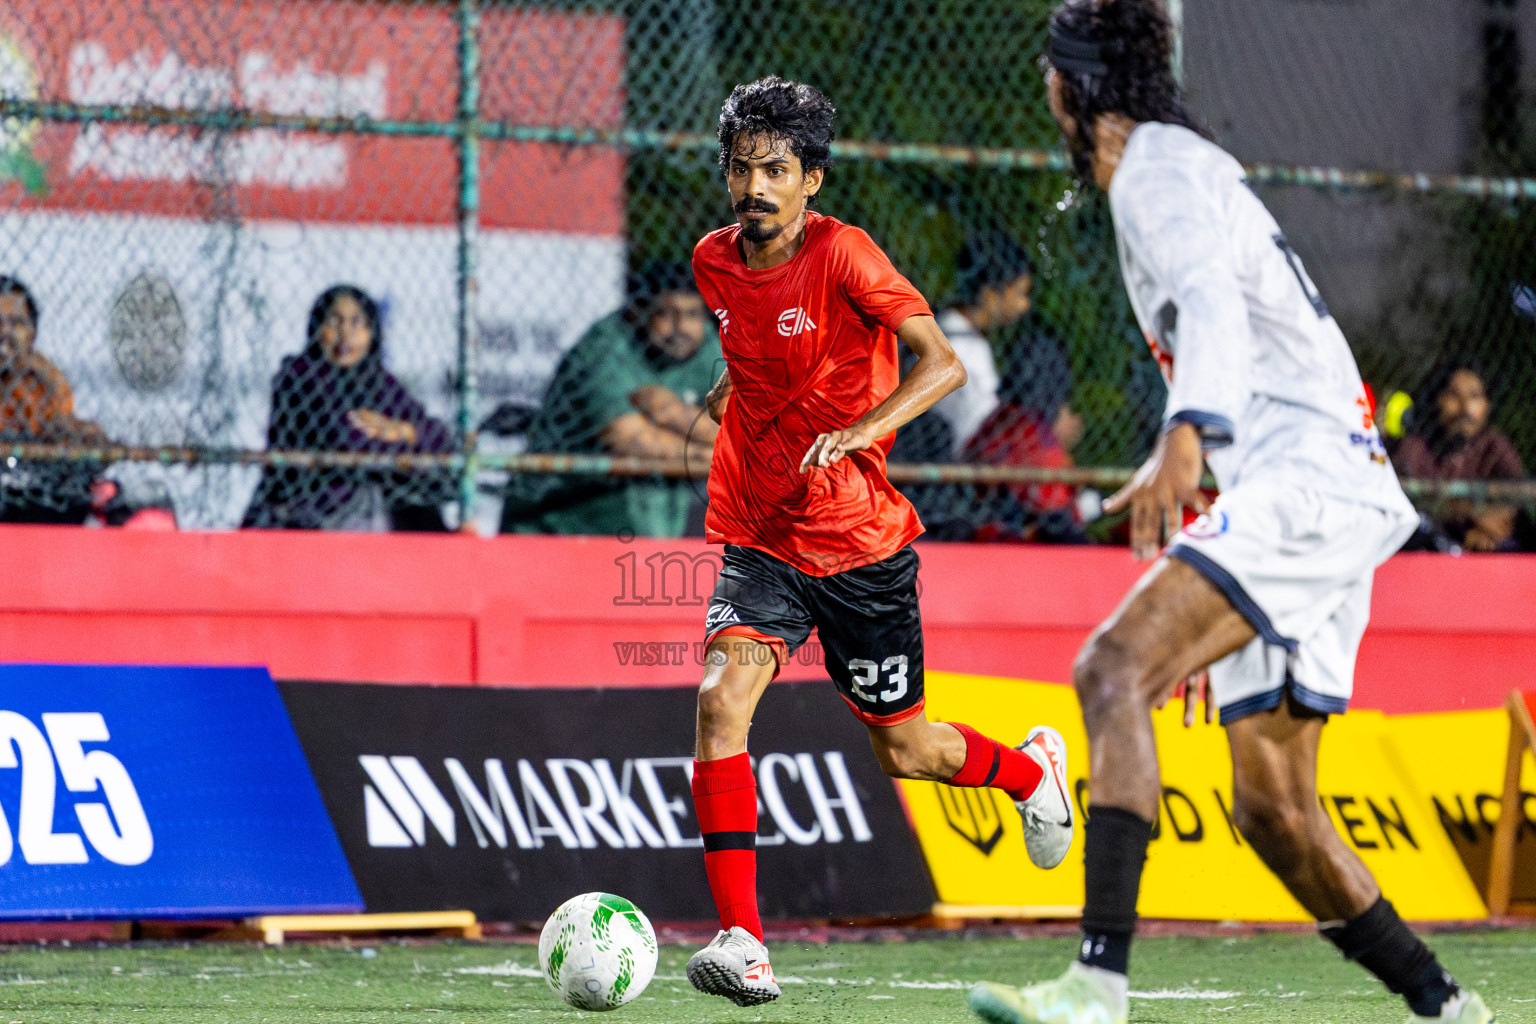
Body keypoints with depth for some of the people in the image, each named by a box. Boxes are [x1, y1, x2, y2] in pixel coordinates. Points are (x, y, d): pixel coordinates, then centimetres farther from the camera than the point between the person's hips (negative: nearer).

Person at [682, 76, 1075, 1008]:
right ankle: (742, 940, -23)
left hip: (861, 541, -4)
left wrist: (860, 429, -37)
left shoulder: (843, 254, -16)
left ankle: (1033, 768, 44)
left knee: (904, 748, 9)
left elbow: (943, 365, -24)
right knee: (722, 698, -22)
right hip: (760, 537, 4)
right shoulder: (715, 262, 1)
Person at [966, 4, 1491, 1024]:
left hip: (1305, 476, -10)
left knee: (1112, 668, -26)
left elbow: (1213, 301, -25)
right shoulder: (1182, 170, 26)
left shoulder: (1158, 170, -5)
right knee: (1272, 808, 11)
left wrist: (1186, 439, -42)